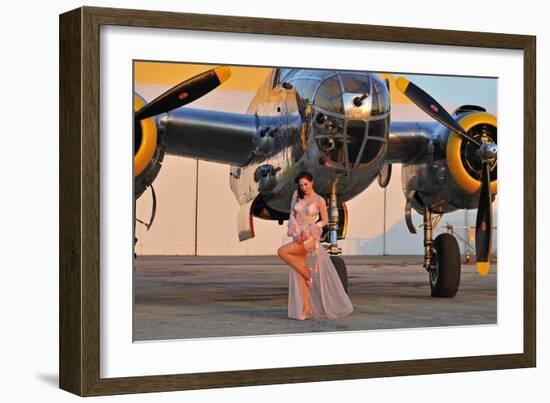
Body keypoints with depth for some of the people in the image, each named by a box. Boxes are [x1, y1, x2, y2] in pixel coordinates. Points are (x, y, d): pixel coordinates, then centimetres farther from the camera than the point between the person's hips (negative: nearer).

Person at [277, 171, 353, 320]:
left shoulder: (319, 200, -5)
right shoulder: (297, 195, 7)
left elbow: (325, 220, 1)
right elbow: (292, 215, 6)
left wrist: (309, 231, -11)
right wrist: (296, 232, -9)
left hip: (310, 238, -5)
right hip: (298, 237, 5)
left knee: (282, 252, -24)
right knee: (298, 274, -1)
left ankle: (306, 271, -5)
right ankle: (306, 308, 1)